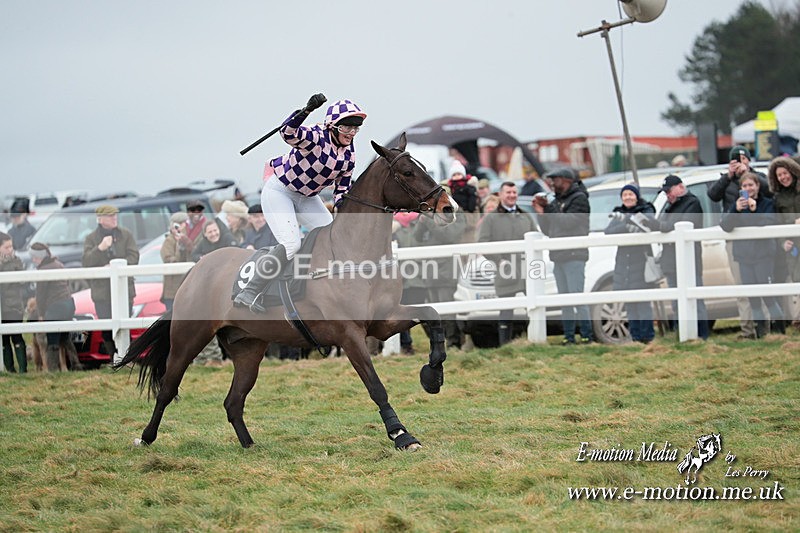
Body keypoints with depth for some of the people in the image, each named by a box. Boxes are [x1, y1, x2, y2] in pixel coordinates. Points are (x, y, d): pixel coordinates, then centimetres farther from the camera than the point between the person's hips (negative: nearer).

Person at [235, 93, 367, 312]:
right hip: (279, 192, -8)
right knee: (291, 243, -24)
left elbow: (342, 188, 8)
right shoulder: (316, 137, -25)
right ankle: (248, 294, -23)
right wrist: (307, 110, -63)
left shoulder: (349, 155, -2)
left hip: (307, 198, 8)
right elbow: (288, 133, -46)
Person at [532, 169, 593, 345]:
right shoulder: (556, 201, 21)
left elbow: (568, 222, -16)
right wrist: (541, 213, 6)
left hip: (574, 256, -8)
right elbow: (547, 230, 20)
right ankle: (569, 336, 7)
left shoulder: (579, 199, -3)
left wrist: (549, 208, -11)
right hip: (558, 257, 8)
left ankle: (587, 334, -10)